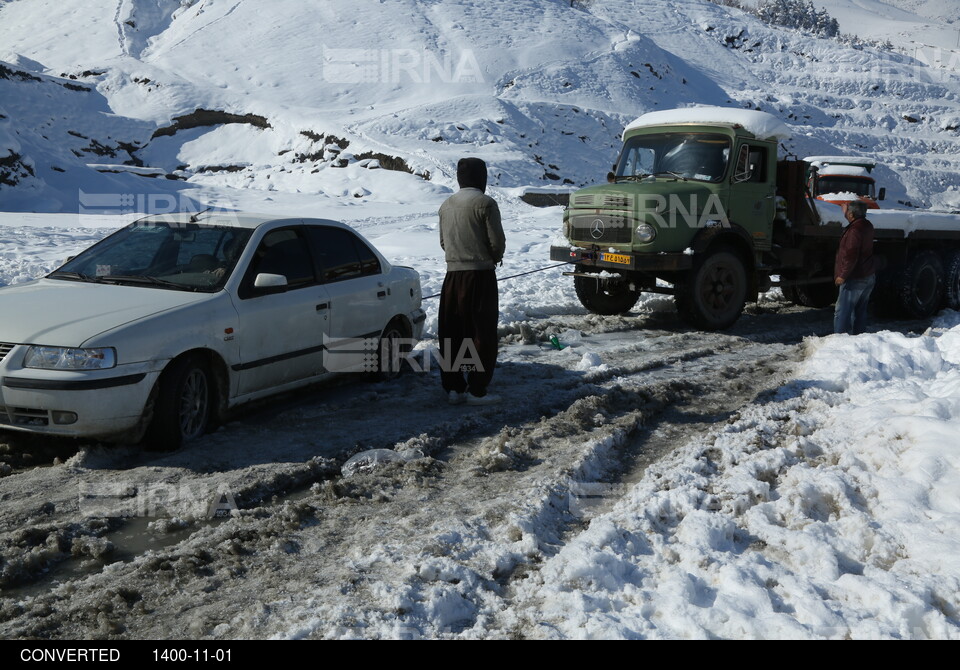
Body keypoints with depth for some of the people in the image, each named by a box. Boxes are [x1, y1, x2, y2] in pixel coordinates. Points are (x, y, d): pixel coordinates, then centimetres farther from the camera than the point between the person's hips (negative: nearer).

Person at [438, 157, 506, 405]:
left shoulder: (446, 205, 8)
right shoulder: (485, 203, -10)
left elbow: (443, 241, 14)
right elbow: (497, 241, -10)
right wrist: (494, 258, 10)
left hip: (453, 275, 6)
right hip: (480, 275, -6)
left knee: (450, 334, 10)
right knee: (482, 334, 0)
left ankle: (453, 388, 13)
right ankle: (476, 390, 0)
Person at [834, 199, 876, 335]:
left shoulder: (854, 230, -20)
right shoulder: (867, 226, 9)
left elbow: (851, 256, -25)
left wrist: (842, 276, -19)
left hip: (854, 280, -10)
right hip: (868, 278, 10)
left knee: (842, 313, -7)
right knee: (860, 312, 15)